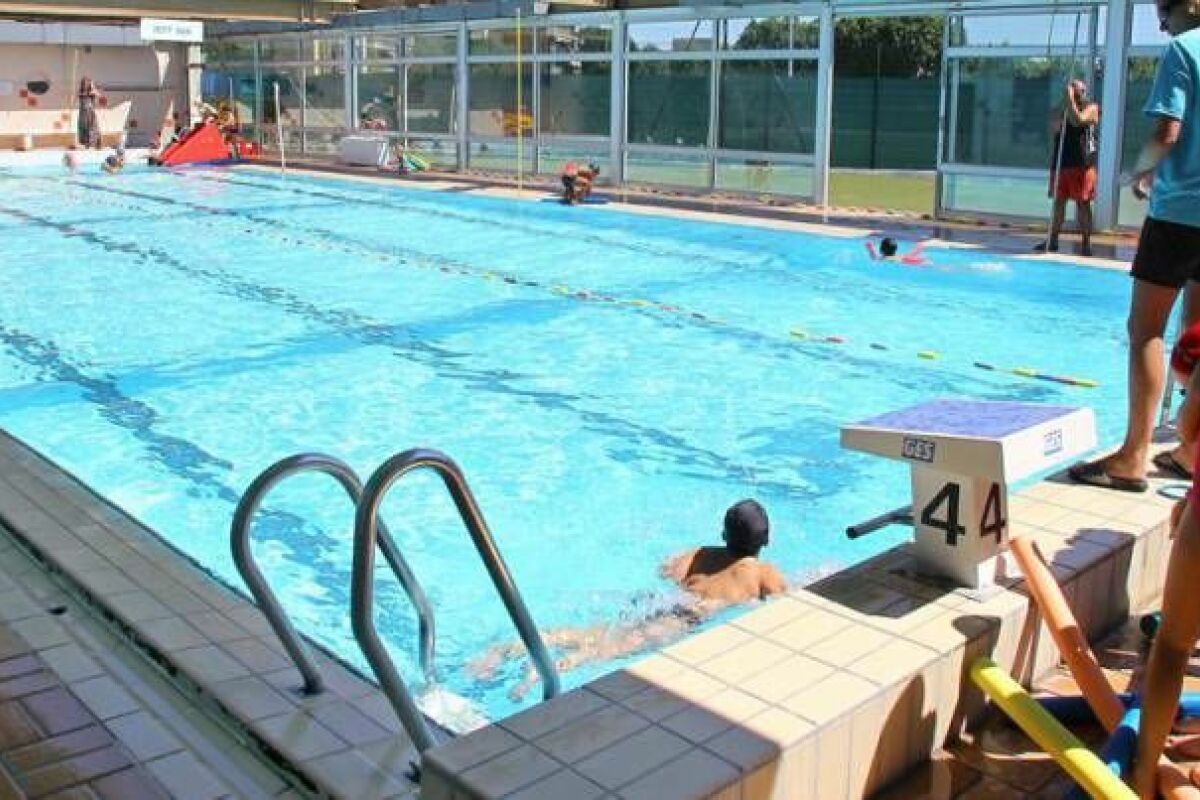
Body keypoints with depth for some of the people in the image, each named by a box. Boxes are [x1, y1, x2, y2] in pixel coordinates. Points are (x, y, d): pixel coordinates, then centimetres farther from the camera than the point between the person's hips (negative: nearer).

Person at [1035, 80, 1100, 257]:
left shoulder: (1091, 108, -1)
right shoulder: (1063, 109, 16)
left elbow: (1078, 120, -20)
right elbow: (1055, 129, 8)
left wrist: (1071, 99, -15)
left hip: (1082, 163, -6)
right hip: (1061, 161, 6)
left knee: (1082, 203, -5)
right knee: (1058, 201, 9)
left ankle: (1086, 243, -2)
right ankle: (1052, 240, 14)